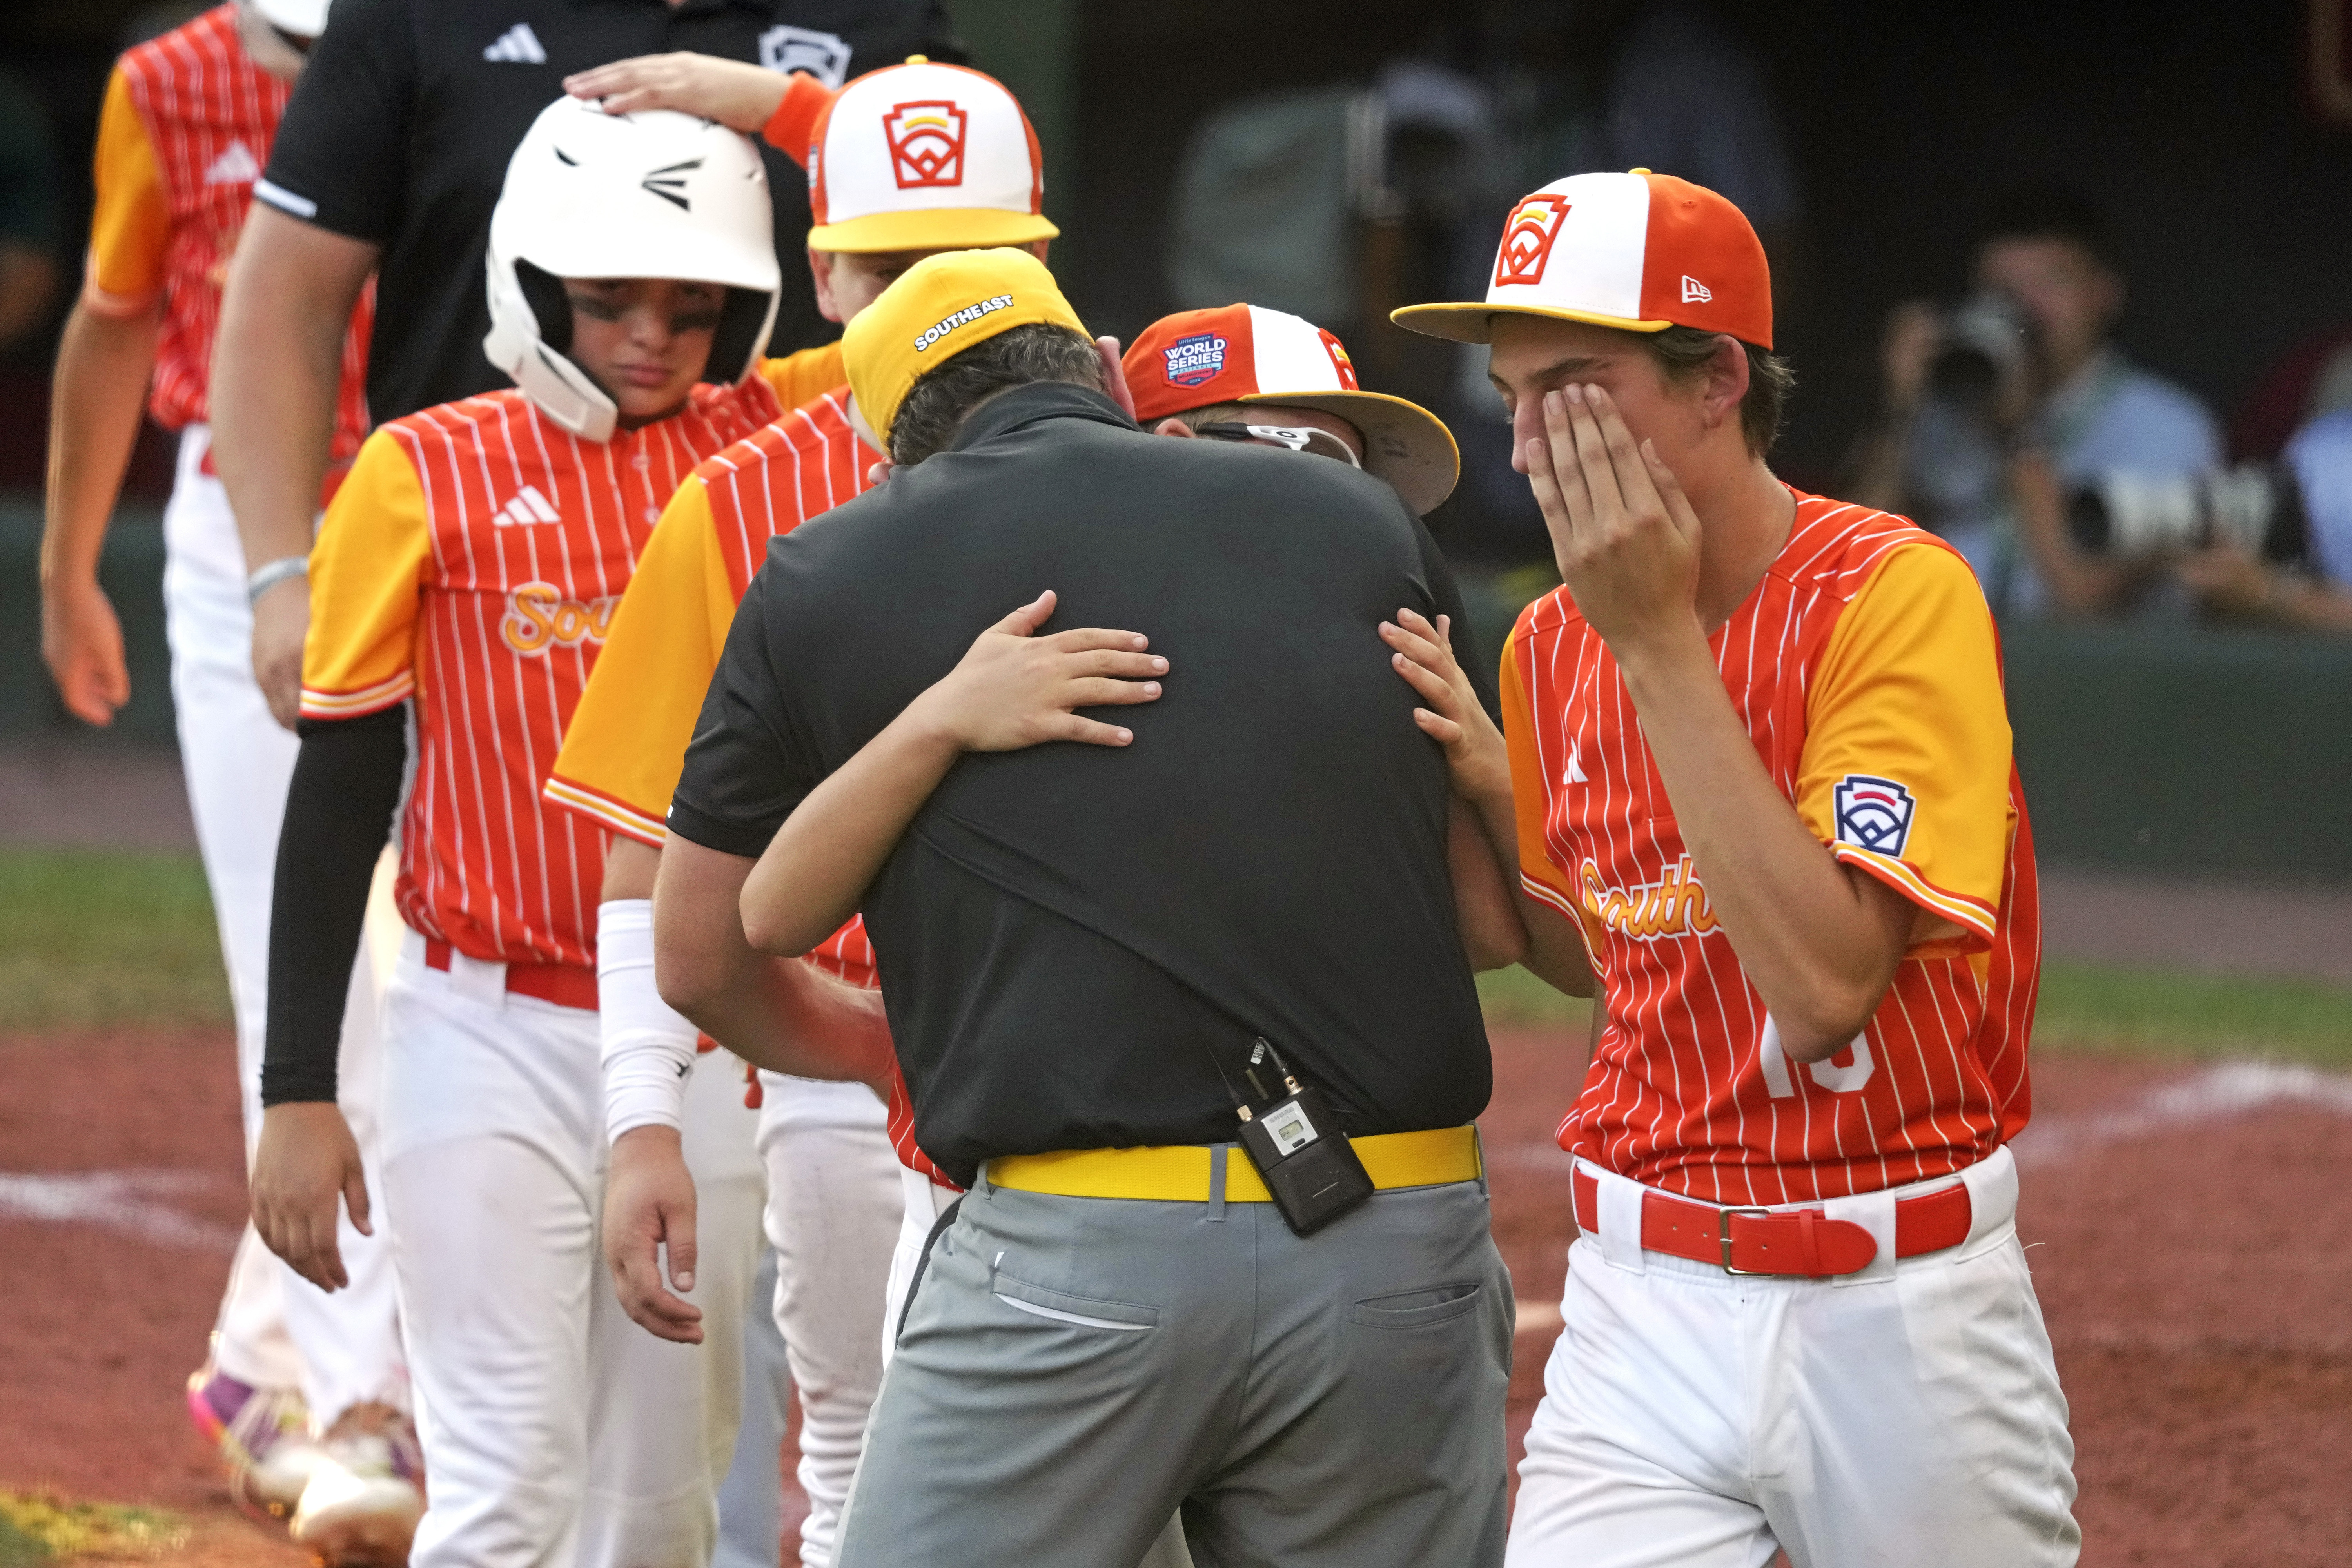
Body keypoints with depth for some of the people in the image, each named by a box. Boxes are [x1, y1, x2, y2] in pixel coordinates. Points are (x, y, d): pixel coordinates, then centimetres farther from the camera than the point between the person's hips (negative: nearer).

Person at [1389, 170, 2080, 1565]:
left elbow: (1823, 982, -25)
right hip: (1649, 1312, 4)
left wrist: (1662, 643, -22)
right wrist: (1488, 807, 0)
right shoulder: (1554, 643, 5)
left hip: (1903, 1306, -4)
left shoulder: (1898, 595, -14)